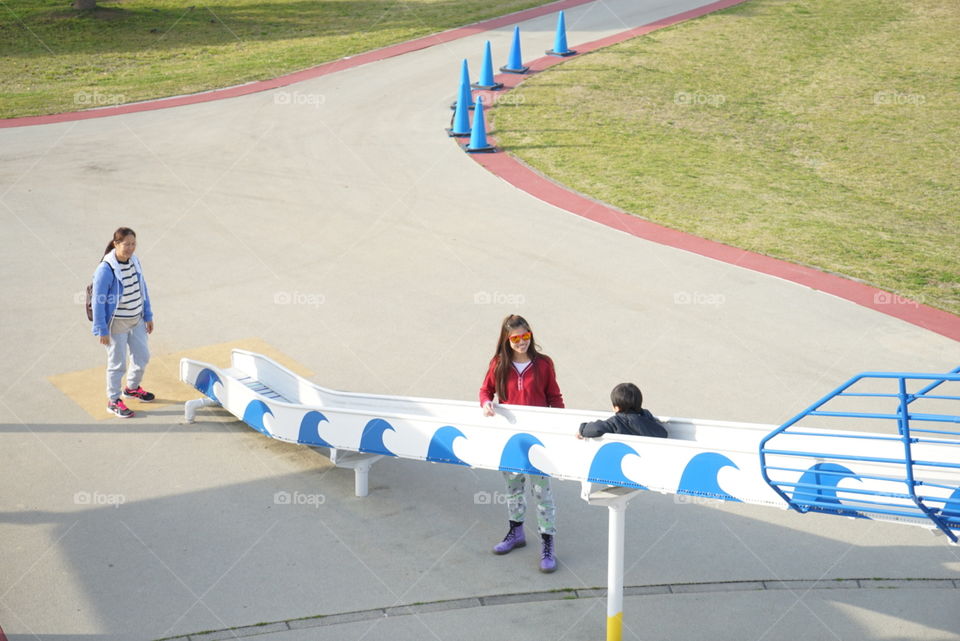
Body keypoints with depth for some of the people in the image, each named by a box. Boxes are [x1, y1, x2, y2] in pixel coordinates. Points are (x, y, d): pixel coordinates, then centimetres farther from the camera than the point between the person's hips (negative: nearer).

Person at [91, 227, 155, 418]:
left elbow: (142, 290, 10)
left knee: (142, 356, 19)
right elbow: (98, 301, -19)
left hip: (136, 320, 7)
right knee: (117, 363, 4)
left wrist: (148, 316, 14)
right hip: (117, 324, -7)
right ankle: (113, 401, 23)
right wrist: (102, 330, -17)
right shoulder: (105, 269, -23)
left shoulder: (135, 261, -1)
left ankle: (132, 387, 44)